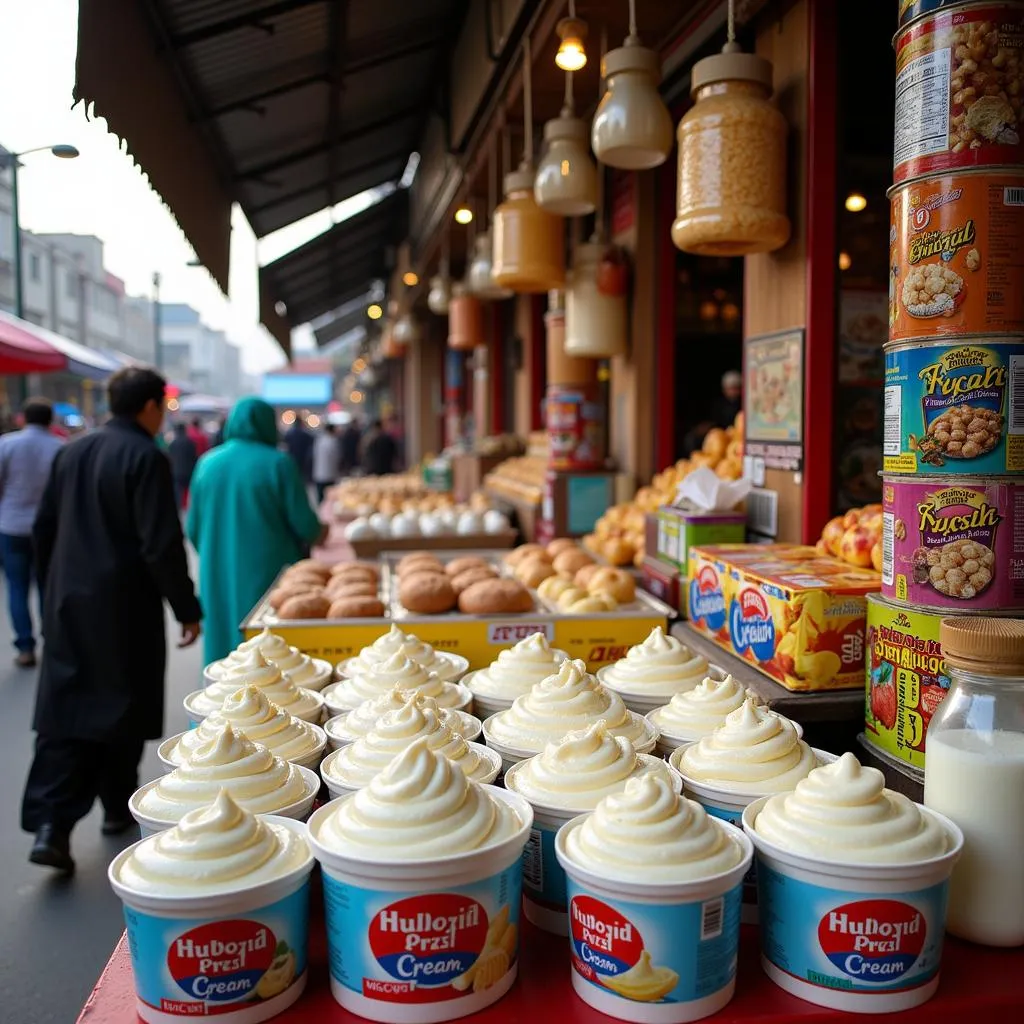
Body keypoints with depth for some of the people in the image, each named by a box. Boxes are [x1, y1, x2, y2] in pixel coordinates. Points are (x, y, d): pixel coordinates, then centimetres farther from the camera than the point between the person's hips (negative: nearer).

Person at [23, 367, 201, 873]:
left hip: (67, 603, 6)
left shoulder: (70, 452, 9)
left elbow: (43, 529, 14)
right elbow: (162, 545, -19)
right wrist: (188, 610, -12)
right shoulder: (146, 458, -14)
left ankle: (50, 823, -1)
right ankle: (119, 807, 26)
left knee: (63, 709, 7)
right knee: (120, 708, 11)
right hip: (123, 606, -6)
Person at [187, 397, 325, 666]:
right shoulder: (278, 463, -9)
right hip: (269, 572, -4)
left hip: (218, 578, 4)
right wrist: (317, 533, 13)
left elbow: (193, 528, 7)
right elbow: (305, 524, -9)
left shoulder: (207, 463, 2)